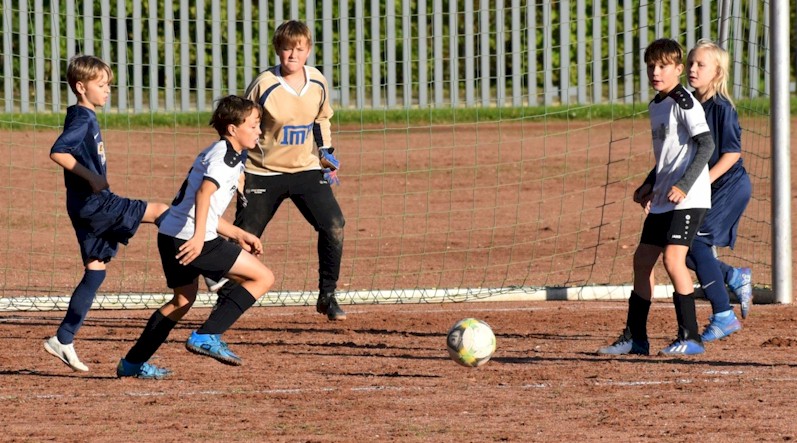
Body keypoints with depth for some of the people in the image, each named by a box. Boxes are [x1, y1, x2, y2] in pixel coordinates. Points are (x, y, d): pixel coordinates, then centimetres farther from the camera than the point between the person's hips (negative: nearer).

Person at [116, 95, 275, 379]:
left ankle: (133, 363, 33)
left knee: (183, 299, 29)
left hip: (171, 235, 10)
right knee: (263, 277, -6)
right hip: (190, 237, -10)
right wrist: (199, 236, -34)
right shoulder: (226, 155, -7)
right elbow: (205, 192, -25)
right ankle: (207, 336, -10)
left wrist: (239, 236, 26)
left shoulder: (217, 153, 24)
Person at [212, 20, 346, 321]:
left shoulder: (318, 83, -2)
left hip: (306, 169, 3)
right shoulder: (264, 85, -16)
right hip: (263, 172, -3)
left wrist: (326, 152, 7)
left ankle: (327, 296, 3)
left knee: (333, 226, -11)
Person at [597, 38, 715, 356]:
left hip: (688, 199, -10)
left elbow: (706, 145, -18)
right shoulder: (655, 106, 16)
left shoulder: (683, 102, -11)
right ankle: (635, 338, 20)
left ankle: (690, 337, -13)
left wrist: (684, 185, -24)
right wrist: (650, 185, 17)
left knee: (673, 258, -18)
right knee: (642, 259, 11)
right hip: (663, 199, 10)